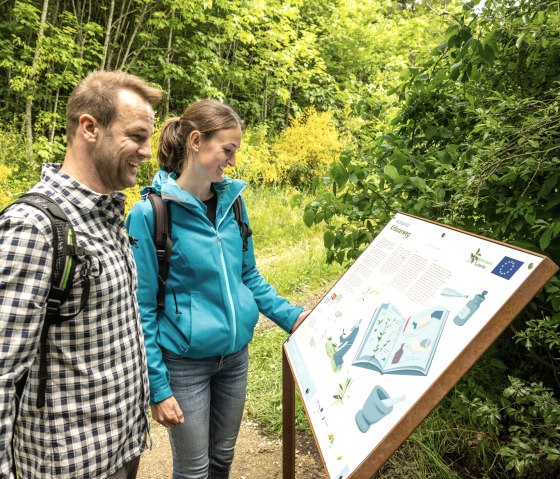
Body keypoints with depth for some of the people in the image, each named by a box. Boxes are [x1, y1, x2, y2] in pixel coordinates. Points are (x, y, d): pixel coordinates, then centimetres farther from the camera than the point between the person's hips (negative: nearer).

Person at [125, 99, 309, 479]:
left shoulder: (231, 201, 0)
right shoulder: (152, 213, -16)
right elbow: (143, 308, -13)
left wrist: (290, 315, 0)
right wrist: (158, 387, -12)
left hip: (236, 355, 5)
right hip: (184, 361, -5)